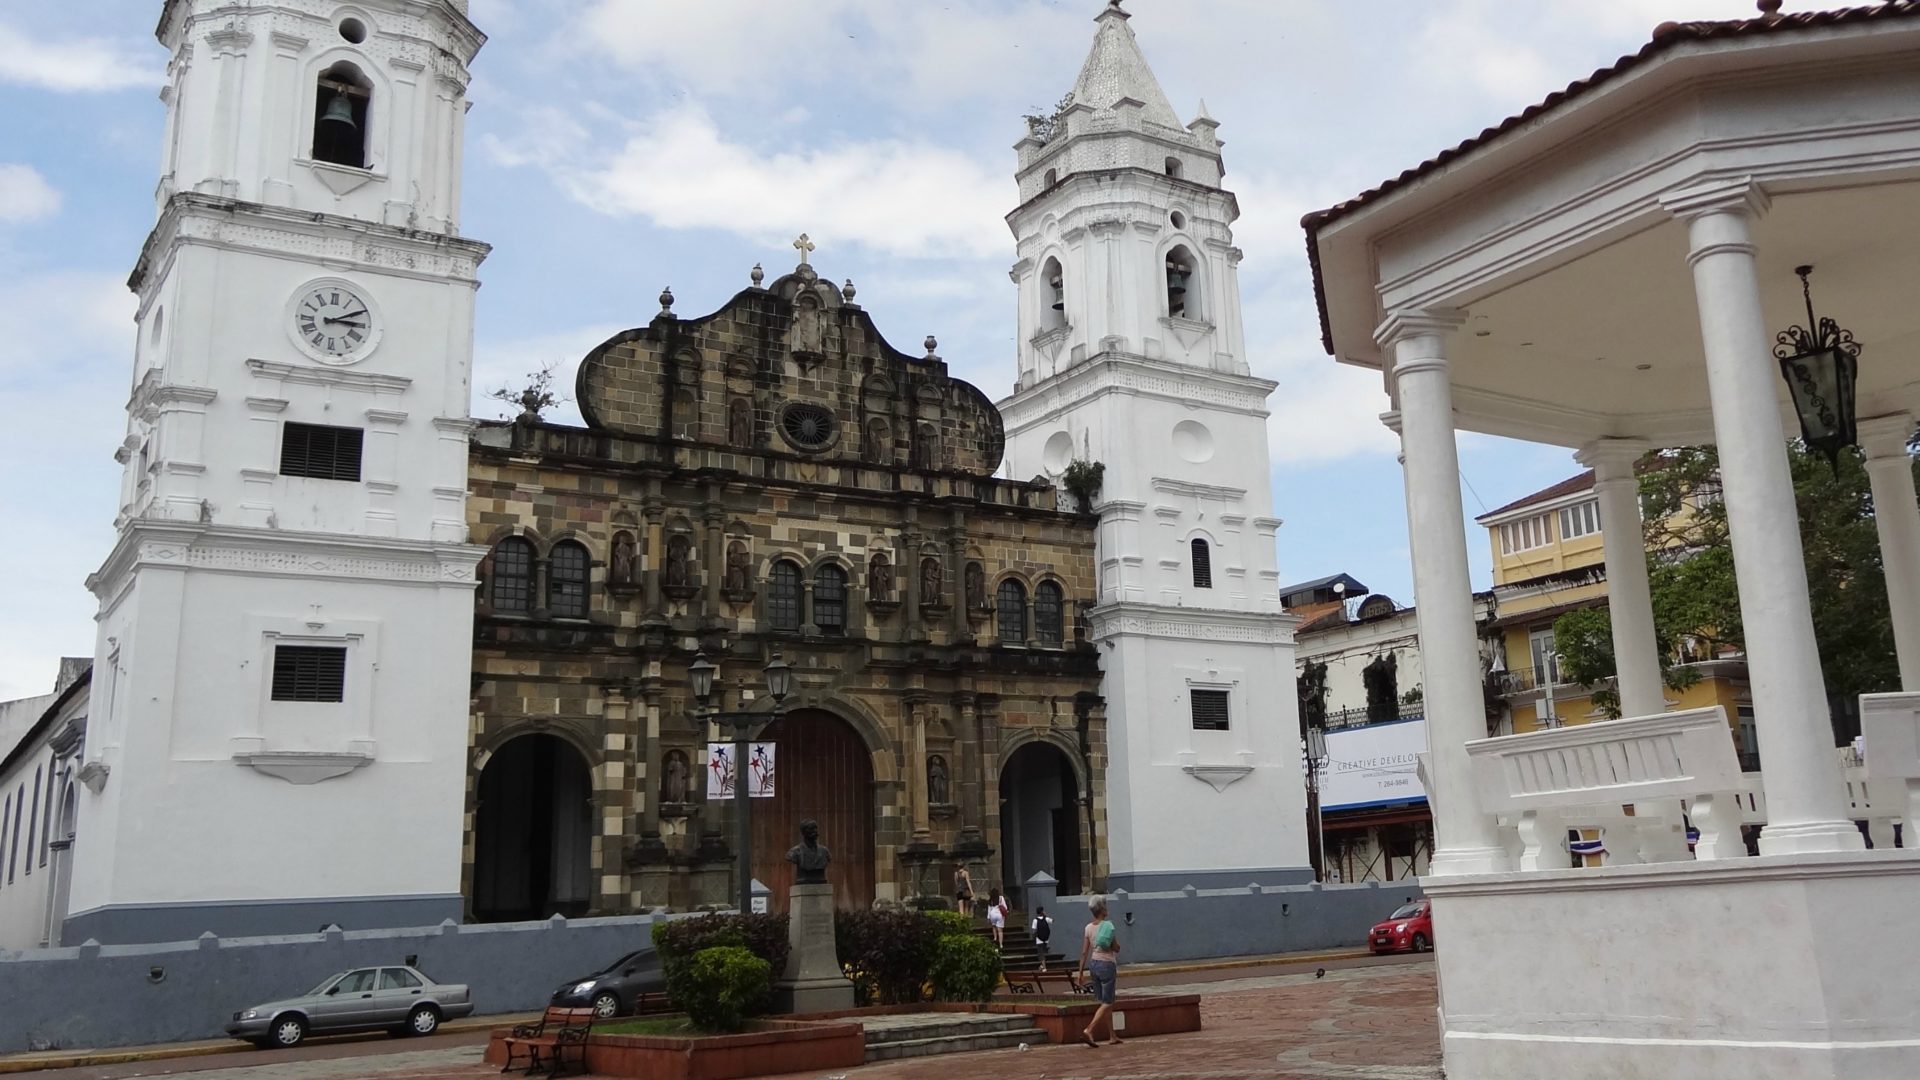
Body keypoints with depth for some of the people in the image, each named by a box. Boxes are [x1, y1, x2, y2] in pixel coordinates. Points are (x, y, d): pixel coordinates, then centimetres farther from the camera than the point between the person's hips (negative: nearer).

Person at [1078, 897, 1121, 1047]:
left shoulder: (1088, 928, 3)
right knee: (1107, 1003, -3)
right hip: (1107, 964, -6)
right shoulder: (1108, 926, -13)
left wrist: (1081, 972, 6)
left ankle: (1112, 1036, 20)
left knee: (1105, 1002, 16)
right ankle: (1088, 1031, -18)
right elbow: (1117, 949, -9)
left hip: (1093, 964, 6)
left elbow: (1084, 952, 2)